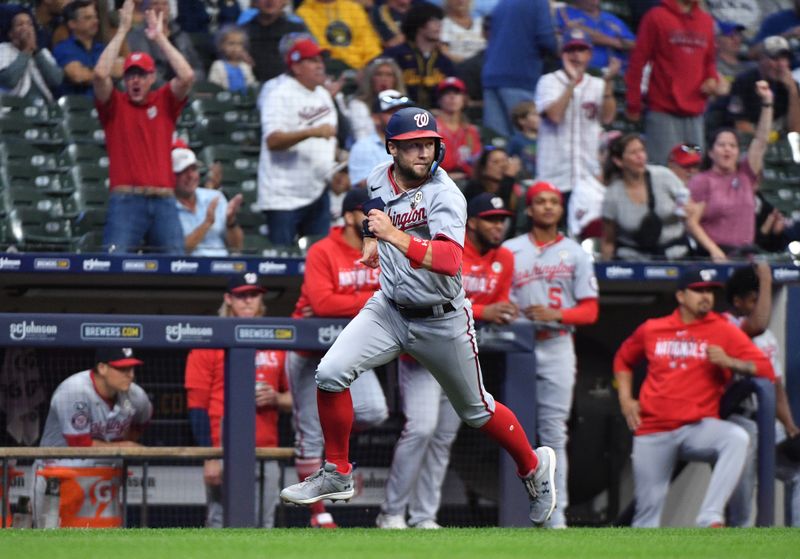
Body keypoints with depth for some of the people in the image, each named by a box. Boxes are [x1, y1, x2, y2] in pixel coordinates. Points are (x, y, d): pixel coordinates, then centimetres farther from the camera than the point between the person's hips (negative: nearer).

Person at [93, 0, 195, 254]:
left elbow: (187, 76, -1)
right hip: (126, 201, -2)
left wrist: (160, 38, 5)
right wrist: (122, 31, -2)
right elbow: (100, 74, -8)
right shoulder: (115, 104, 10)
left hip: (164, 202, 2)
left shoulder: (164, 102, 15)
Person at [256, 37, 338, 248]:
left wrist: (335, 167, 9)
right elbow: (273, 140, -25)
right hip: (284, 197, -8)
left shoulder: (323, 95, 14)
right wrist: (311, 132, -35)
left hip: (318, 190, 8)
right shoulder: (280, 95, -12)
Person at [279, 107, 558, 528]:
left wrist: (394, 236, -48)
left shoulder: (445, 196, -23)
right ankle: (337, 475, 0)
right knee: (330, 374, -16)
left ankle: (533, 466, 38)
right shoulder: (379, 179, -3)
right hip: (389, 309, 5)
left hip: (442, 321, -5)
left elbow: (449, 260, -39)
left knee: (475, 411, 11)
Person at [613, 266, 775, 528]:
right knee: (648, 506, -1)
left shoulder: (725, 331, 3)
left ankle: (710, 518, -38)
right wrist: (625, 399, 14)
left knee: (737, 438, -33)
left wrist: (728, 362, -19)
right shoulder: (651, 329, 10)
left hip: (699, 426, -2)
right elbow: (623, 359, 28)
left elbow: (765, 369, -3)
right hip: (653, 432, 2)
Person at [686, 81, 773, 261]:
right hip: (714, 256, -4)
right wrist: (714, 250, -13)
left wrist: (767, 102, 5)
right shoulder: (702, 181, 3)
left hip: (746, 251, 4)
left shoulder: (745, 175, 16)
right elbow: (691, 222, -2)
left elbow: (761, 140, 11)